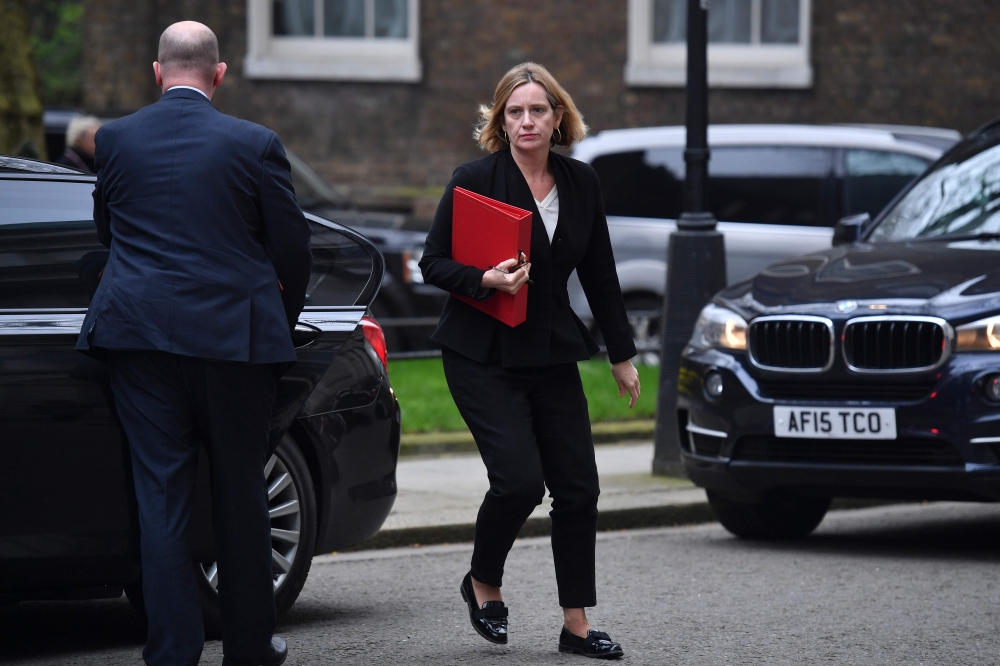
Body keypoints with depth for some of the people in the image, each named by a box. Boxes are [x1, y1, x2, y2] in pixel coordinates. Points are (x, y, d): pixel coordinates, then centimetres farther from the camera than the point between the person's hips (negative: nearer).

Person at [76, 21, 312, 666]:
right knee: (240, 491, 10)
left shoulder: (115, 140, 1)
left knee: (161, 492, 4)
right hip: (234, 336, -1)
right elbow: (293, 248, 0)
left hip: (139, 332, 1)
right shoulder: (255, 144, -6)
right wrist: (280, 321, 18)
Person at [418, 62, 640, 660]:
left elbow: (600, 274, 13)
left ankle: (577, 626, 10)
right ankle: (484, 584, 12)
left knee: (578, 488, 1)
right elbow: (433, 262, -5)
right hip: (484, 357, -5)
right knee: (519, 480, -16)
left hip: (553, 355, 5)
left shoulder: (582, 184, 5)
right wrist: (486, 280, -23)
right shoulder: (475, 180, -8)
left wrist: (622, 353, 14)